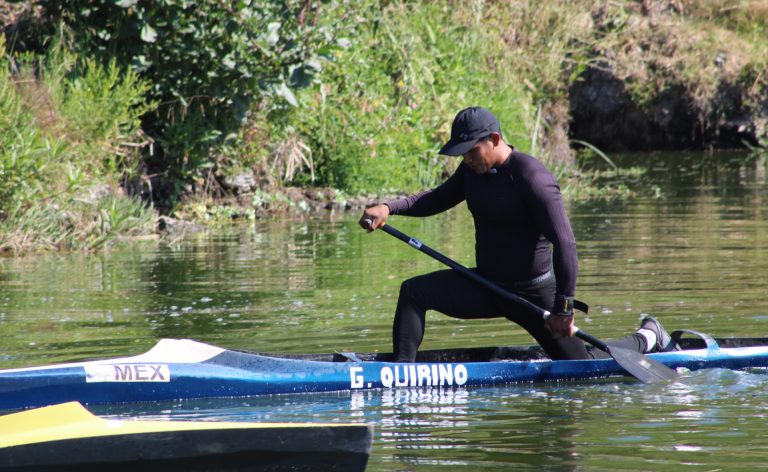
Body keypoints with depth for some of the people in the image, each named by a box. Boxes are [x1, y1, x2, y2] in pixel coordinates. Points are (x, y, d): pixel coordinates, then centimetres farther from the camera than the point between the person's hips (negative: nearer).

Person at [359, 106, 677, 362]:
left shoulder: (531, 178, -23)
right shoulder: (473, 170, 1)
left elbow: (564, 243, -26)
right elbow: (439, 199, 15)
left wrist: (564, 307, -28)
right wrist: (389, 208, -3)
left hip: (532, 292, -7)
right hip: (486, 285, 7)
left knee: (582, 366, 8)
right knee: (413, 292, -14)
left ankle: (646, 338, 35)